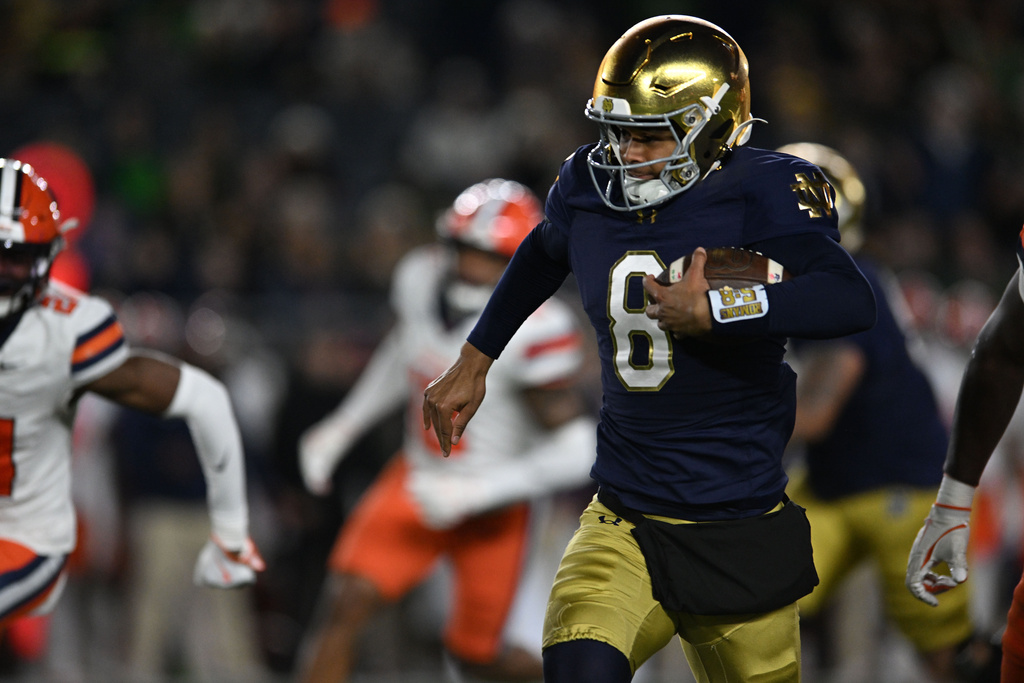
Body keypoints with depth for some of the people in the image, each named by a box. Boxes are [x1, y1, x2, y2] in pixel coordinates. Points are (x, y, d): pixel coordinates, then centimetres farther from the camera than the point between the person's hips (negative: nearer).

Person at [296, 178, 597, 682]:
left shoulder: (534, 332, -28)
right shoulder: (423, 278, -9)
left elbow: (579, 451, -26)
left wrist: (477, 491, -30)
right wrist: (341, 429, 11)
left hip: (491, 512, -4)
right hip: (419, 479, 4)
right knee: (347, 604, -14)